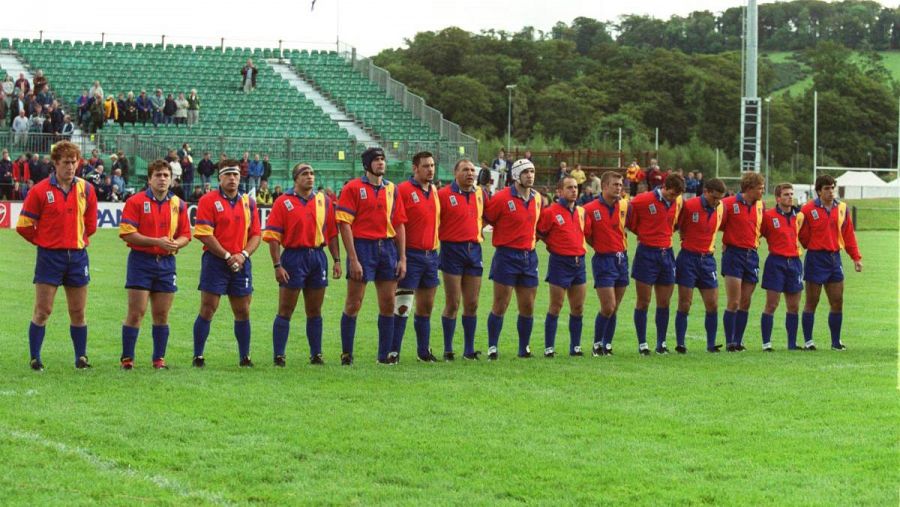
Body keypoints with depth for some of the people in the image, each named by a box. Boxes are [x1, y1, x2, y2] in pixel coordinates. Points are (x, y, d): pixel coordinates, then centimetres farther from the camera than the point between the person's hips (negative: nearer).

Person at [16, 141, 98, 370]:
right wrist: (43, 241, 3)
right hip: (50, 256, -3)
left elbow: (90, 224, 16)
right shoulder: (40, 191, -7)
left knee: (78, 312, 8)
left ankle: (81, 357, 16)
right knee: (43, 310, -3)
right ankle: (35, 358, 5)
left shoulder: (86, 189, 4)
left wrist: (78, 239, 10)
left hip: (77, 255, 3)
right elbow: (23, 226, -3)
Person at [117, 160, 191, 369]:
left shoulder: (178, 204, 9)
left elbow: (185, 235, 13)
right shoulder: (136, 202, -4)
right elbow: (126, 233, -10)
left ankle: (159, 358, 15)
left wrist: (175, 244, -11)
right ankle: (127, 358, 2)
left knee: (162, 315, 7)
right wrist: (157, 242, -16)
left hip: (166, 262, 4)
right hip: (140, 260, -4)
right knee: (136, 313, -5)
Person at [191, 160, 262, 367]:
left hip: (240, 263, 4)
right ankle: (198, 357, 1)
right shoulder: (208, 201, -4)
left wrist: (243, 254, -8)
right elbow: (204, 234, -11)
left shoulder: (249, 202, 11)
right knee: (207, 310, -4)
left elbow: (255, 234, 10)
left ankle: (245, 357, 16)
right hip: (215, 262, -4)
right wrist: (227, 256, -13)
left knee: (243, 312, 8)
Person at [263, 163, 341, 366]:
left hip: (318, 256, 4)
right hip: (293, 256, -4)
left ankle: (316, 354, 15)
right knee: (285, 310, -2)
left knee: (315, 311, 9)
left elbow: (332, 233, 12)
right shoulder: (283, 202, -3)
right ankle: (278, 356, 1)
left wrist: (337, 260, 5)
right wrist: (277, 265, -12)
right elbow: (272, 236, -6)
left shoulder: (324, 201, 9)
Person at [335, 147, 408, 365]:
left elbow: (399, 224, 13)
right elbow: (345, 224, -9)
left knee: (388, 304, 5)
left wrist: (402, 258, 6)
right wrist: (353, 259, -15)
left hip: (388, 248, 5)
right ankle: (346, 355, 7)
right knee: (353, 304, -1)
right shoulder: (352, 188, -4)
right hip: (362, 247, -5)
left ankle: (385, 355, 14)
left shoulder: (392, 189, 11)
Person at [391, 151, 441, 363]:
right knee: (402, 306, -7)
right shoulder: (403, 190, -9)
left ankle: (424, 350, 19)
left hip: (431, 254, 7)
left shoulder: (434, 191, 13)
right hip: (411, 255, -7)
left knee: (426, 306, 11)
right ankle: (393, 351, -2)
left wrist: (435, 246, 12)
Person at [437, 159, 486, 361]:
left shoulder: (480, 193, 10)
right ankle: (448, 350, 4)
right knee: (452, 304, -3)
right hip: (452, 249, -5)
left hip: (474, 249, 5)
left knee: (472, 304, 7)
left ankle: (469, 350, 14)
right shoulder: (444, 194, -8)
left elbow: (487, 215, 27)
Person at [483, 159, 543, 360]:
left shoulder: (537, 198, 8)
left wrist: (531, 239, 14)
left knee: (528, 307, 8)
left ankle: (524, 348, 20)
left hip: (529, 256, 6)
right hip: (507, 255, -6)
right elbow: (485, 219, -5)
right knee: (500, 306, -3)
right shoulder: (502, 197, -11)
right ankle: (492, 348, 5)